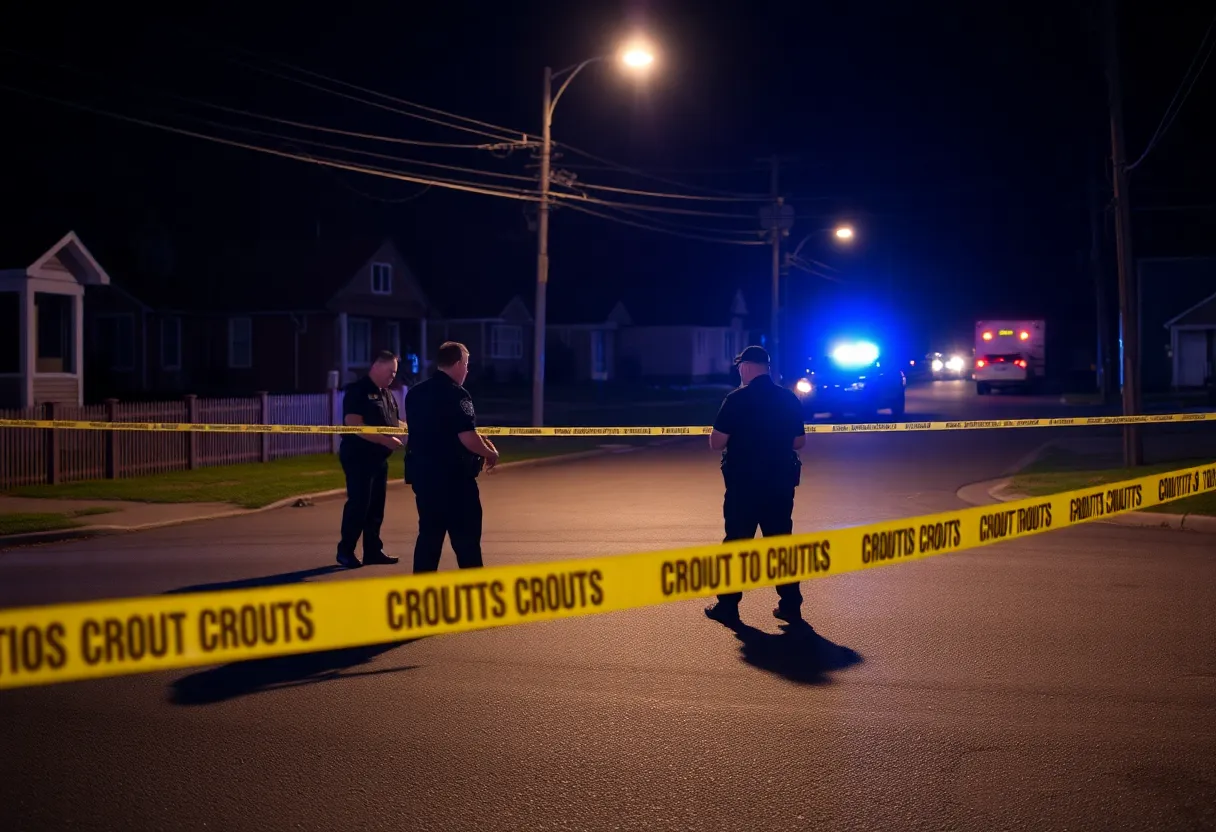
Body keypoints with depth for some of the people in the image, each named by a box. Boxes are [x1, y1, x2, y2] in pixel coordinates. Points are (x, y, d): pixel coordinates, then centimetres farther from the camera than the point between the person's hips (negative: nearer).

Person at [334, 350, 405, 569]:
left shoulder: (387, 394, 15)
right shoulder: (357, 391, -13)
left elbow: (393, 423, 23)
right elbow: (354, 425, -23)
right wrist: (386, 440, -25)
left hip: (379, 457, 9)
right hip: (358, 456, -9)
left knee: (376, 506, 11)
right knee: (358, 504, -8)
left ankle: (373, 551, 17)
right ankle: (345, 551, 2)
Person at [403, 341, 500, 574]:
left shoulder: (415, 393, 10)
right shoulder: (456, 394, -14)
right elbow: (467, 437, -22)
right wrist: (491, 453, -4)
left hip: (422, 473, 7)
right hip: (453, 475, -7)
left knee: (429, 533, 12)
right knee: (466, 536, 1)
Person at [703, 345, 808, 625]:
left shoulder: (737, 399, -12)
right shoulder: (789, 399, 3)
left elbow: (716, 443, -12)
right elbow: (799, 441, 11)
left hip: (744, 482, -4)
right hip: (781, 482, 4)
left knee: (737, 542, 5)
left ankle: (728, 605, 9)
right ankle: (790, 605, 12)